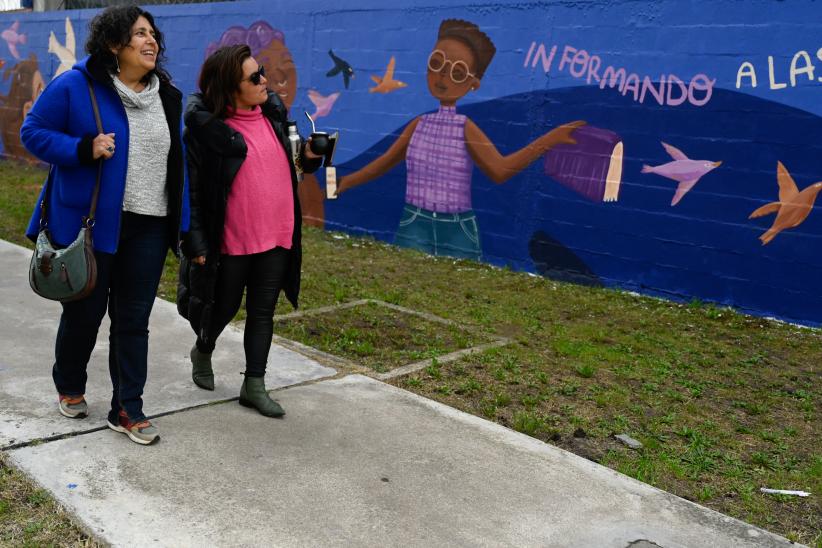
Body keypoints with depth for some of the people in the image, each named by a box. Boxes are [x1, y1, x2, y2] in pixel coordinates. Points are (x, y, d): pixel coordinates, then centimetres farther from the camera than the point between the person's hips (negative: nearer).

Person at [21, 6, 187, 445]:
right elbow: (33, 132, -3)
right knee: (85, 311, 12)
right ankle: (69, 387, 39)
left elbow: (175, 160, 12)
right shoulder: (75, 86, -9)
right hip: (90, 223, -4)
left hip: (149, 227, 4)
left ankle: (127, 409, 17)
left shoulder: (167, 95, 7)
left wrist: (181, 223, 10)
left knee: (133, 319, 7)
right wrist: (84, 149, -20)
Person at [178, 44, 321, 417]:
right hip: (231, 240, -5)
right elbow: (191, 188, -12)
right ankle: (202, 352, 46)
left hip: (277, 234, 5)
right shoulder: (206, 127, -14)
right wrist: (195, 243, -14)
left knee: (263, 312, 10)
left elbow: (289, 157, 19)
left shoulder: (273, 111, 4)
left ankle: (254, 386, 21)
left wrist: (308, 155, -4)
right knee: (225, 307, 14)